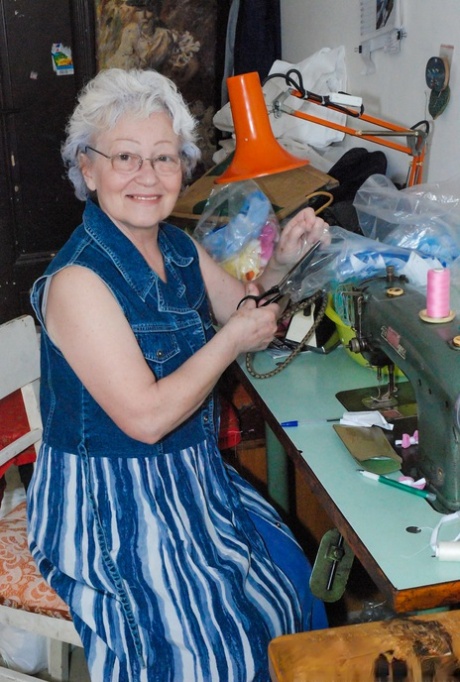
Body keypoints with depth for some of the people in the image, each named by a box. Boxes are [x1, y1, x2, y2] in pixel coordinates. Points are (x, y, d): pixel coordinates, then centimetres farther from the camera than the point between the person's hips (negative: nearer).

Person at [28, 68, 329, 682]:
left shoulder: (179, 248, 1)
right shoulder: (78, 280, -25)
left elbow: (243, 310, 16)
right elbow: (146, 416, -28)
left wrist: (282, 261, -4)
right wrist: (231, 342, -20)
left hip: (189, 476, 8)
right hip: (112, 498, -8)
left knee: (293, 580, 9)